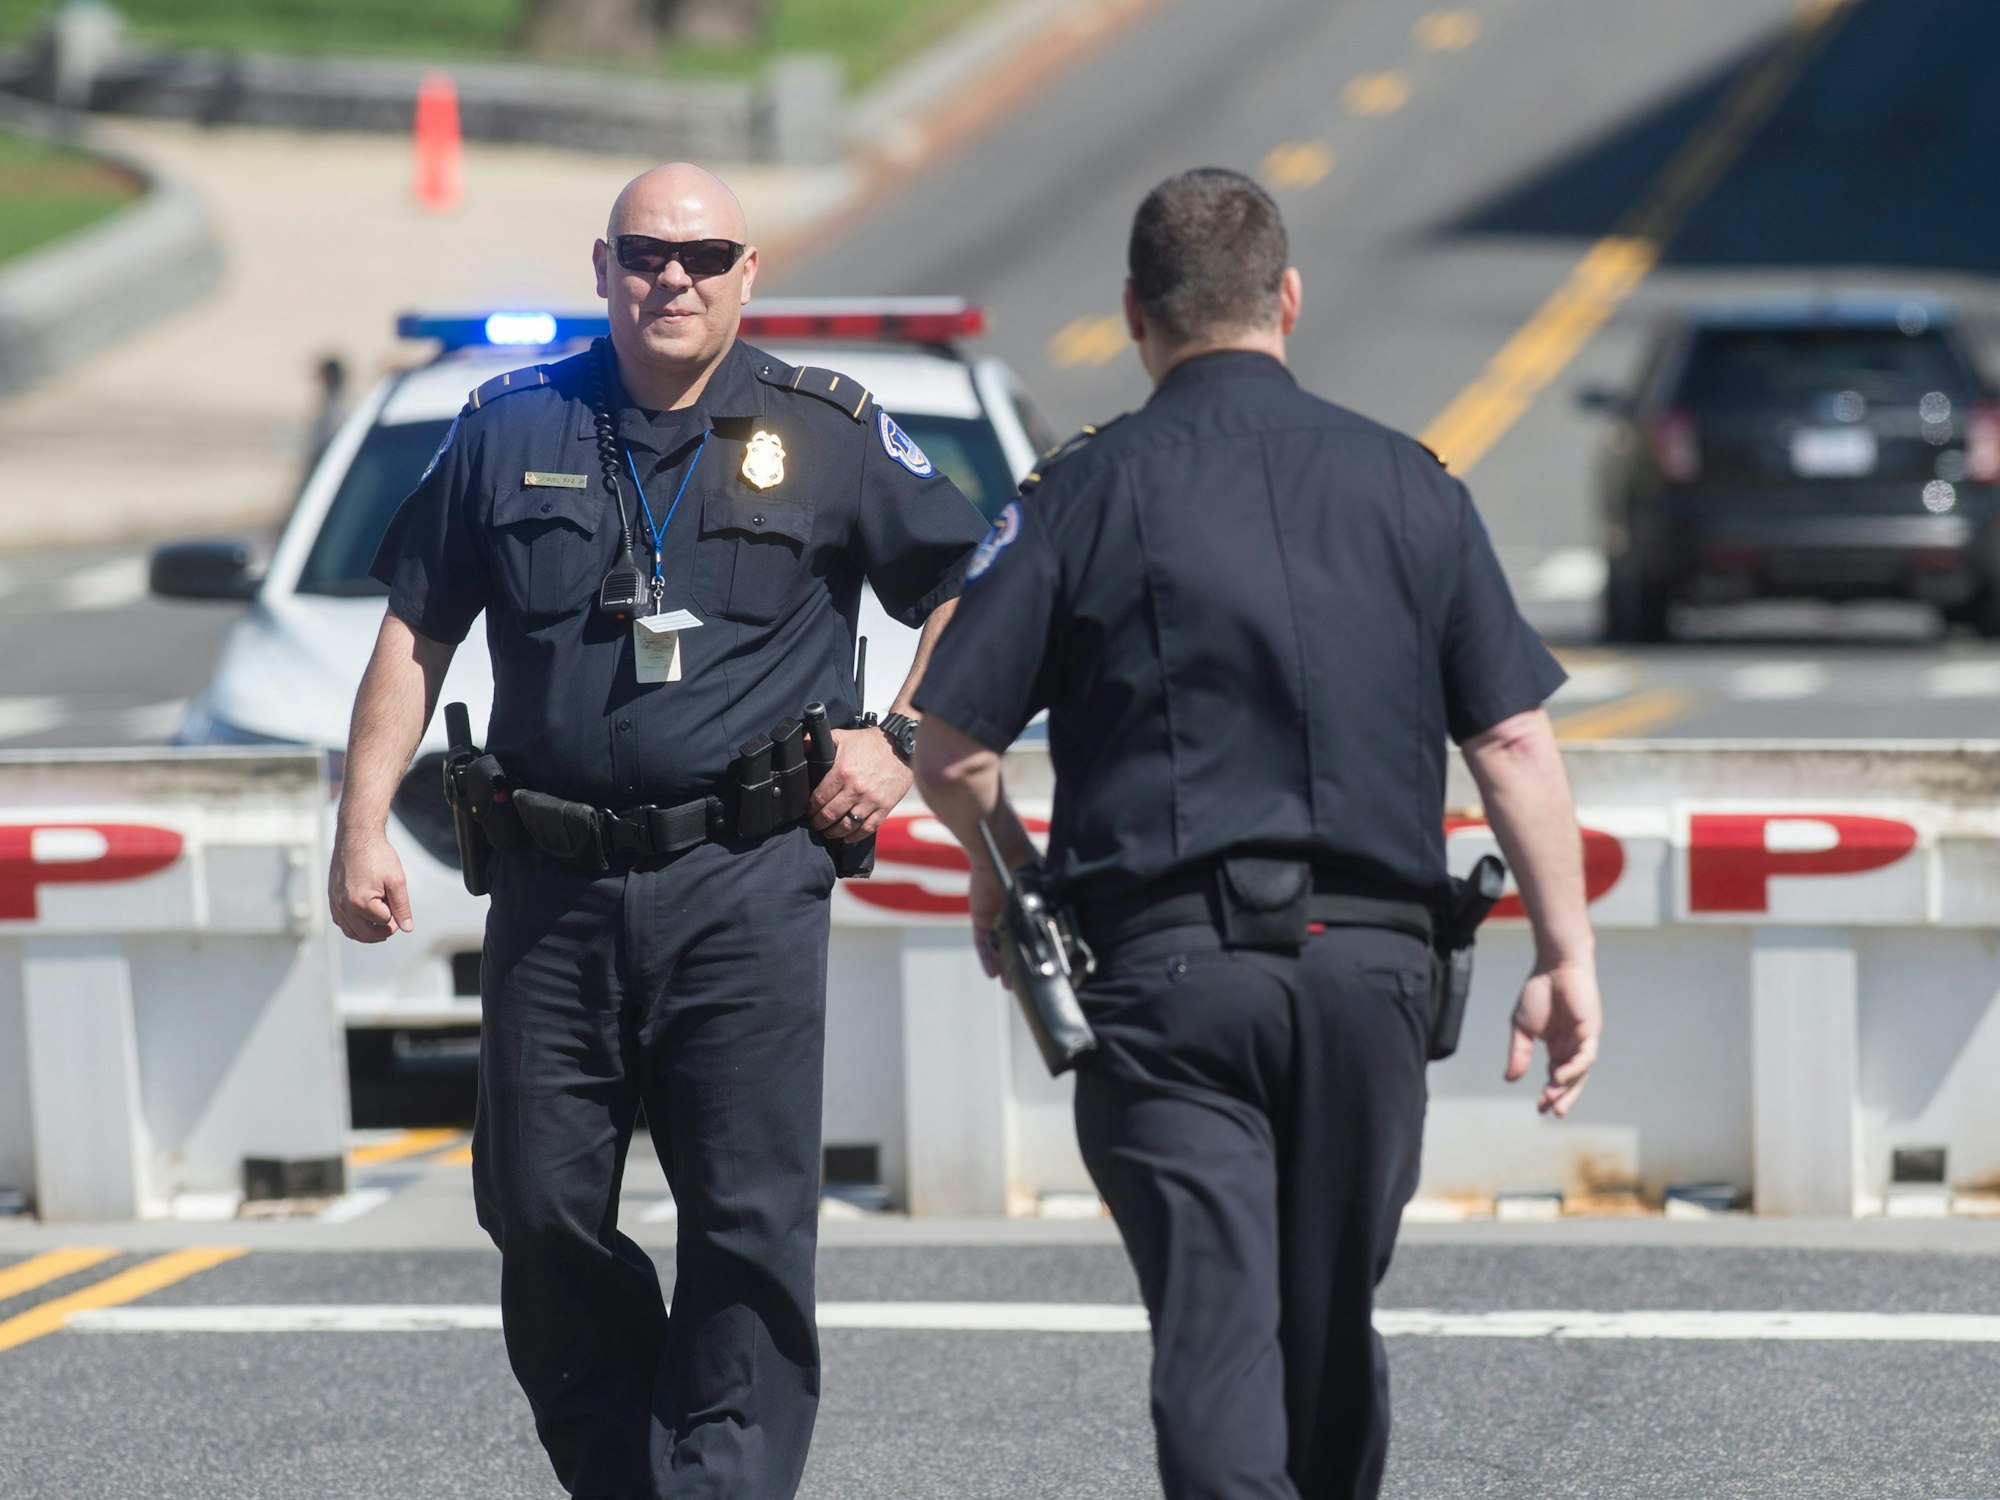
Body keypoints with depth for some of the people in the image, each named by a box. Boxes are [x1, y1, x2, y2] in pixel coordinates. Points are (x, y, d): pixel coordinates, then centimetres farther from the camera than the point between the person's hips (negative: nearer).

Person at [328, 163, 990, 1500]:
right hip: (555, 887, 3)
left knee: (751, 1226, -7)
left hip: (748, 888, -2)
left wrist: (899, 745, 1)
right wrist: (364, 821, 6)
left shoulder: (829, 435, 4)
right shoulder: (514, 429, 9)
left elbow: (970, 588, 12)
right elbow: (415, 633, 13)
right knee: (541, 1216, 5)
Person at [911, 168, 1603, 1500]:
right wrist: (1566, 954, 6)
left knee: (1216, 1334, -6)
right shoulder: (1406, 483, 6)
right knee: (1333, 1329, 18)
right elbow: (1514, 738, 2)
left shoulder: (1088, 492, -1)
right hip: (1372, 963, 3)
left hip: (1166, 965, -3)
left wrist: (1006, 874, 17)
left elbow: (951, 752, -3)